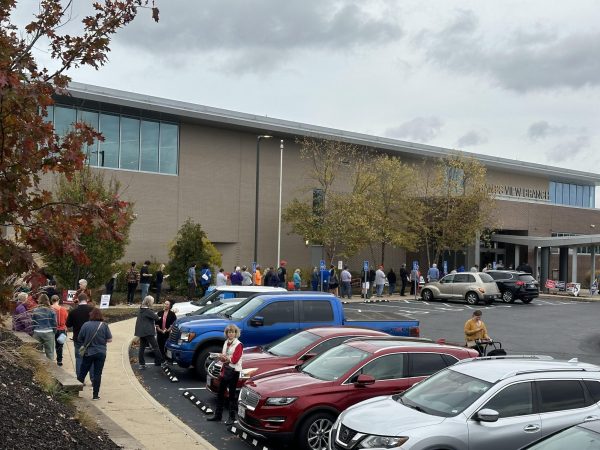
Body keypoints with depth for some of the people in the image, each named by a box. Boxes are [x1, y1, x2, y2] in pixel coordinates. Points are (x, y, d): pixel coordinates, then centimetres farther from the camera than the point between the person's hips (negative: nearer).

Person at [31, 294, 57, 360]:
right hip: (48, 333, -2)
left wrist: (34, 332, 16)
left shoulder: (35, 311, -1)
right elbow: (54, 323, -2)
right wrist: (54, 332, 12)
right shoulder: (51, 311, -5)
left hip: (37, 333, 2)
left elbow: (32, 323, 4)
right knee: (50, 353, 3)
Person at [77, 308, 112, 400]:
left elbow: (79, 338, 0)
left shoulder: (86, 325, -7)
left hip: (88, 352, 0)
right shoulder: (104, 325, -7)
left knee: (83, 372, 14)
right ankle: (95, 394, 7)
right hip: (101, 353, 0)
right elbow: (109, 339, -5)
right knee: (98, 374, 5)